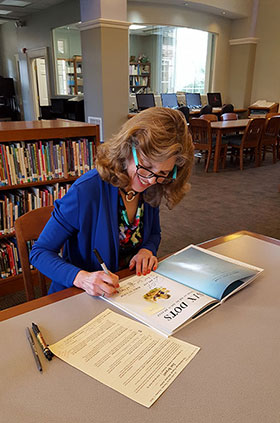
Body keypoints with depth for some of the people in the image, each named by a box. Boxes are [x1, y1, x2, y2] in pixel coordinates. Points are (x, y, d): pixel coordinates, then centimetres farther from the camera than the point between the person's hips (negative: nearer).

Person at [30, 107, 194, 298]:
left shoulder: (152, 189, -4)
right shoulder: (86, 191, -22)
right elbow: (40, 252, -15)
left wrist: (147, 250, -8)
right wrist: (81, 277, -31)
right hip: (83, 298, -2)